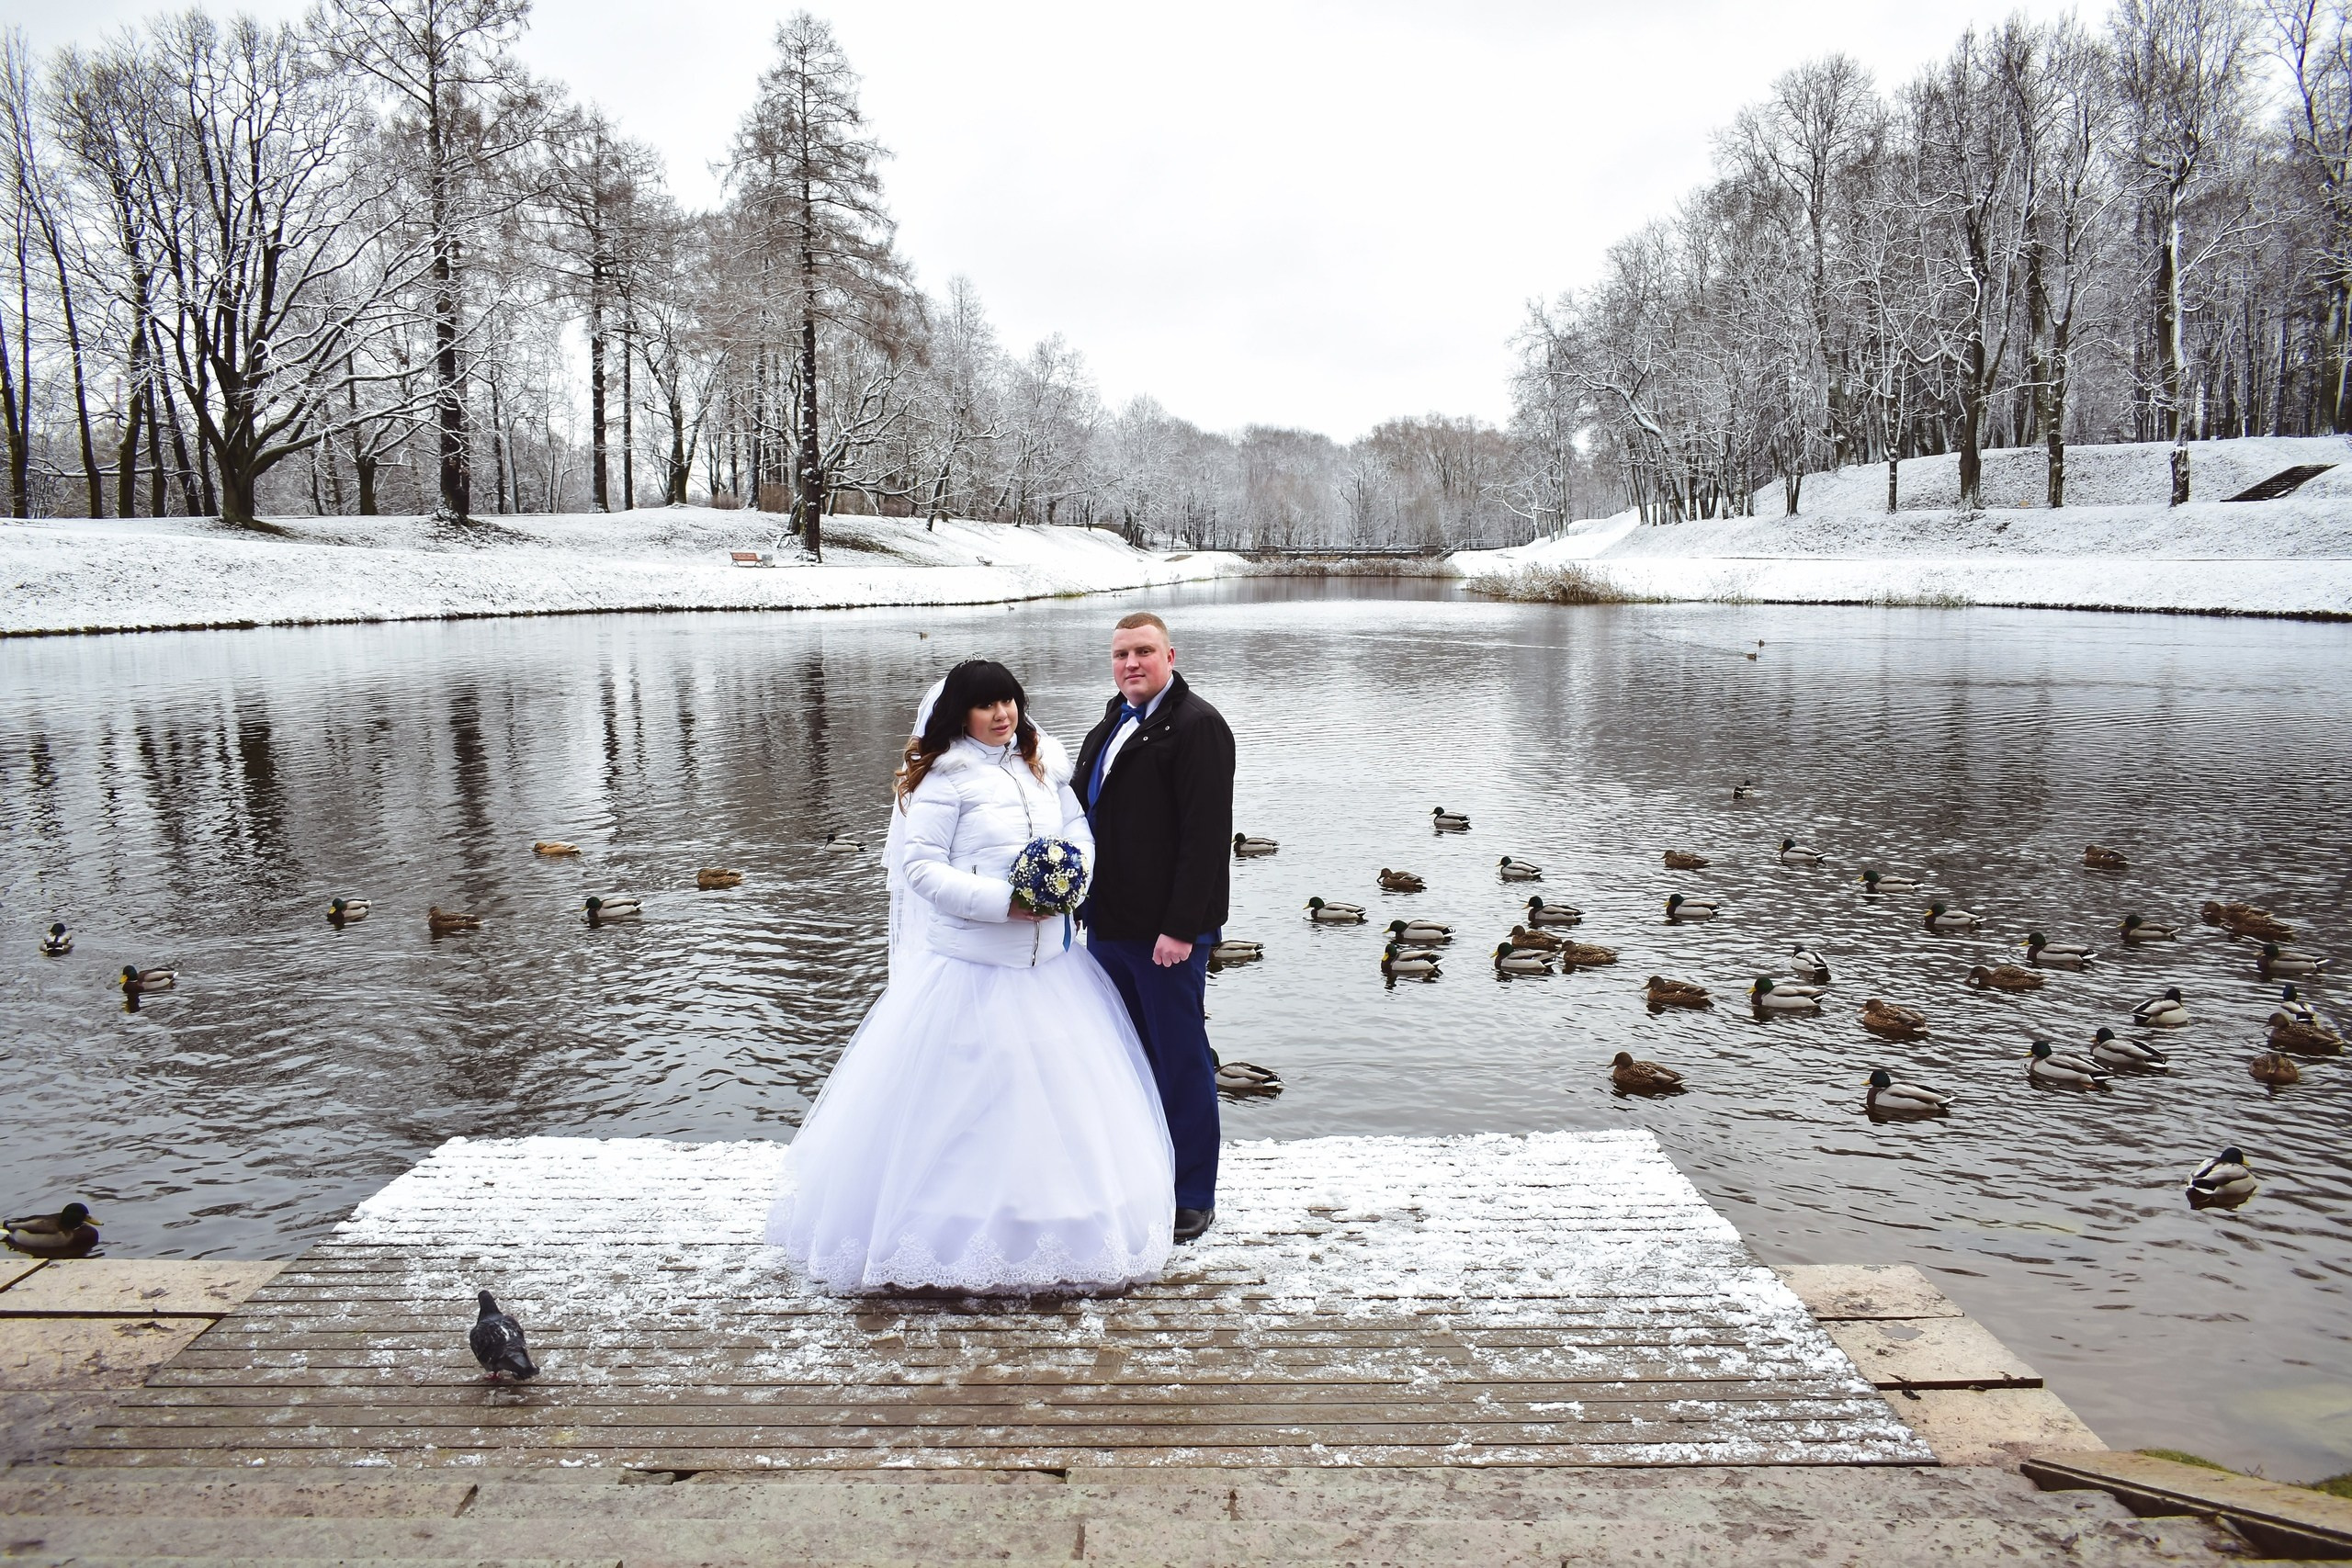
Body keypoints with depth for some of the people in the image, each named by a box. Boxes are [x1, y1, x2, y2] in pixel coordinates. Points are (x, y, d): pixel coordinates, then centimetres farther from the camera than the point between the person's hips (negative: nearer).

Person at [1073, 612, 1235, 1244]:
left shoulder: (1197, 726, -10)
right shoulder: (1109, 728, 16)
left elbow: (1206, 834, -17)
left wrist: (1181, 928, -21)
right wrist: (1087, 906, 16)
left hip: (1166, 931, -8)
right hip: (1108, 925, 8)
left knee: (1181, 1061, 2)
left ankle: (1192, 1197, 15)